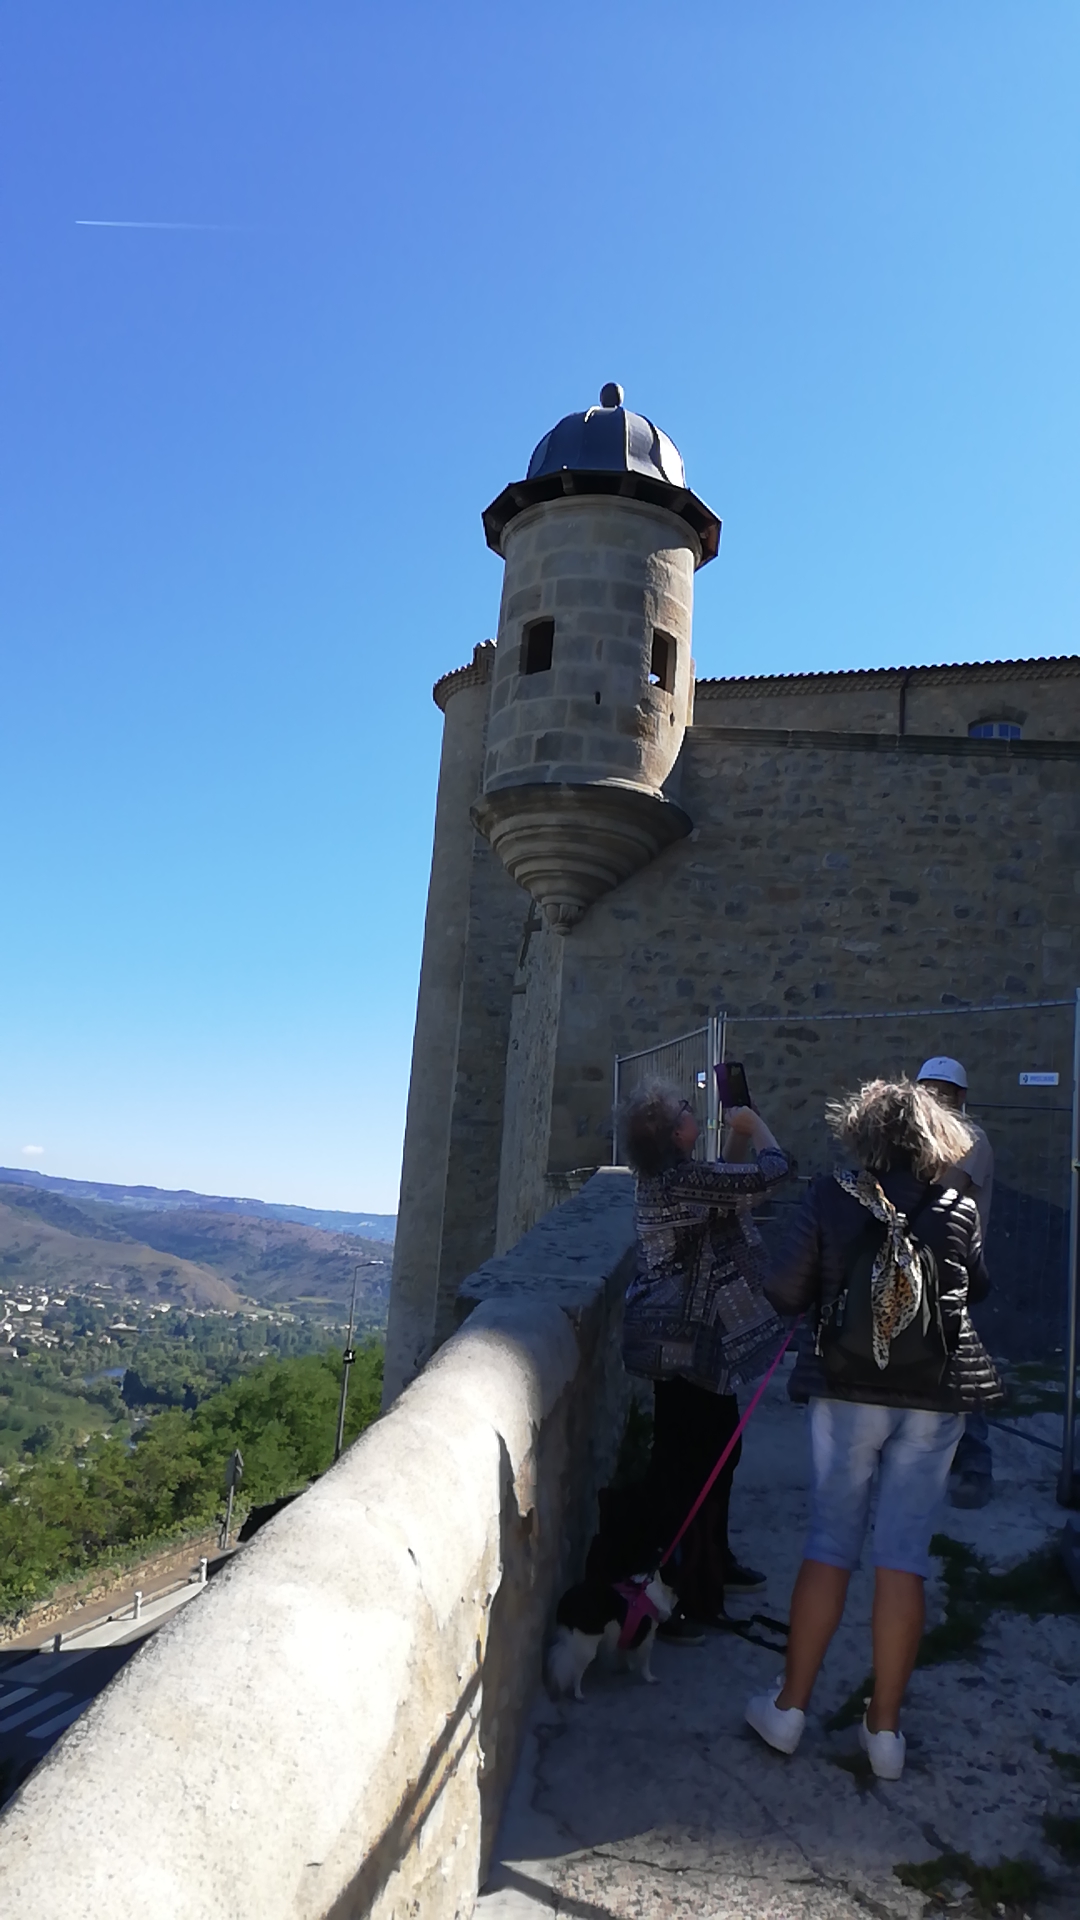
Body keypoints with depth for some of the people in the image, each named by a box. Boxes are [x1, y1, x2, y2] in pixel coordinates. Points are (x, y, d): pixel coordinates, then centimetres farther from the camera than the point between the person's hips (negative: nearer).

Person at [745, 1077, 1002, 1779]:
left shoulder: (831, 1200, -9)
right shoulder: (959, 1211, -4)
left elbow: (786, 1293, -7)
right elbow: (977, 1288, 12)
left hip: (848, 1391, 0)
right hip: (936, 1400, 1)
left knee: (831, 1542, 12)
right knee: (905, 1554, 9)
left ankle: (790, 1707, 20)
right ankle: (885, 1729, 18)